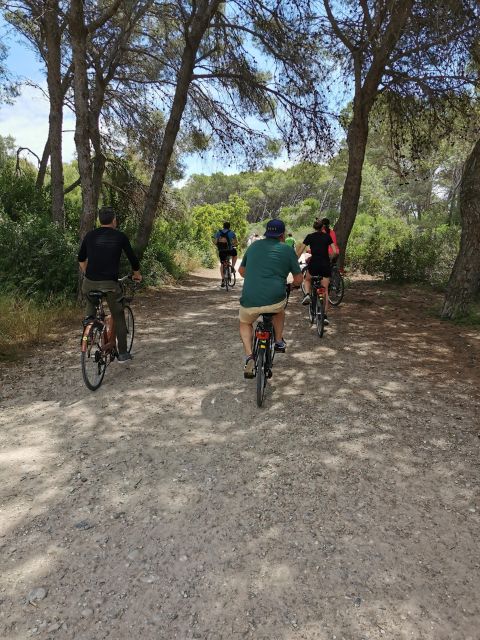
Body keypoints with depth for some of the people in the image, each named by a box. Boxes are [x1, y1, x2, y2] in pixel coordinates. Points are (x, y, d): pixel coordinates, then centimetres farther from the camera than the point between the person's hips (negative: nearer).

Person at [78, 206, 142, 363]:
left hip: (90, 283, 3)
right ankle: (123, 353, 15)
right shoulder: (120, 236, 2)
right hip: (110, 283, -2)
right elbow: (132, 258, 10)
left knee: (90, 313, 24)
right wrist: (137, 274, 28)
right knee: (118, 317, 11)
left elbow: (81, 259, 19)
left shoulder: (90, 235, 10)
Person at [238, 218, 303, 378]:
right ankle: (279, 341, 36)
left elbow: (241, 271, 27)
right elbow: (298, 279, 11)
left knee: (245, 323, 29)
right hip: (274, 300, -1)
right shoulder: (287, 249, 6)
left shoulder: (253, 246, 15)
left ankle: (249, 356, 9)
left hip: (250, 300, 1)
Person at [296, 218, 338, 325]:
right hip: (325, 264, 1)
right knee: (325, 290, 9)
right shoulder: (327, 236, 9)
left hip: (314, 263, -1)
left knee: (308, 280, 31)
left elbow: (299, 251, 5)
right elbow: (335, 252, 4)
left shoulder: (310, 236, 7)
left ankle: (307, 295, 2)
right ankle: (325, 315, 4)